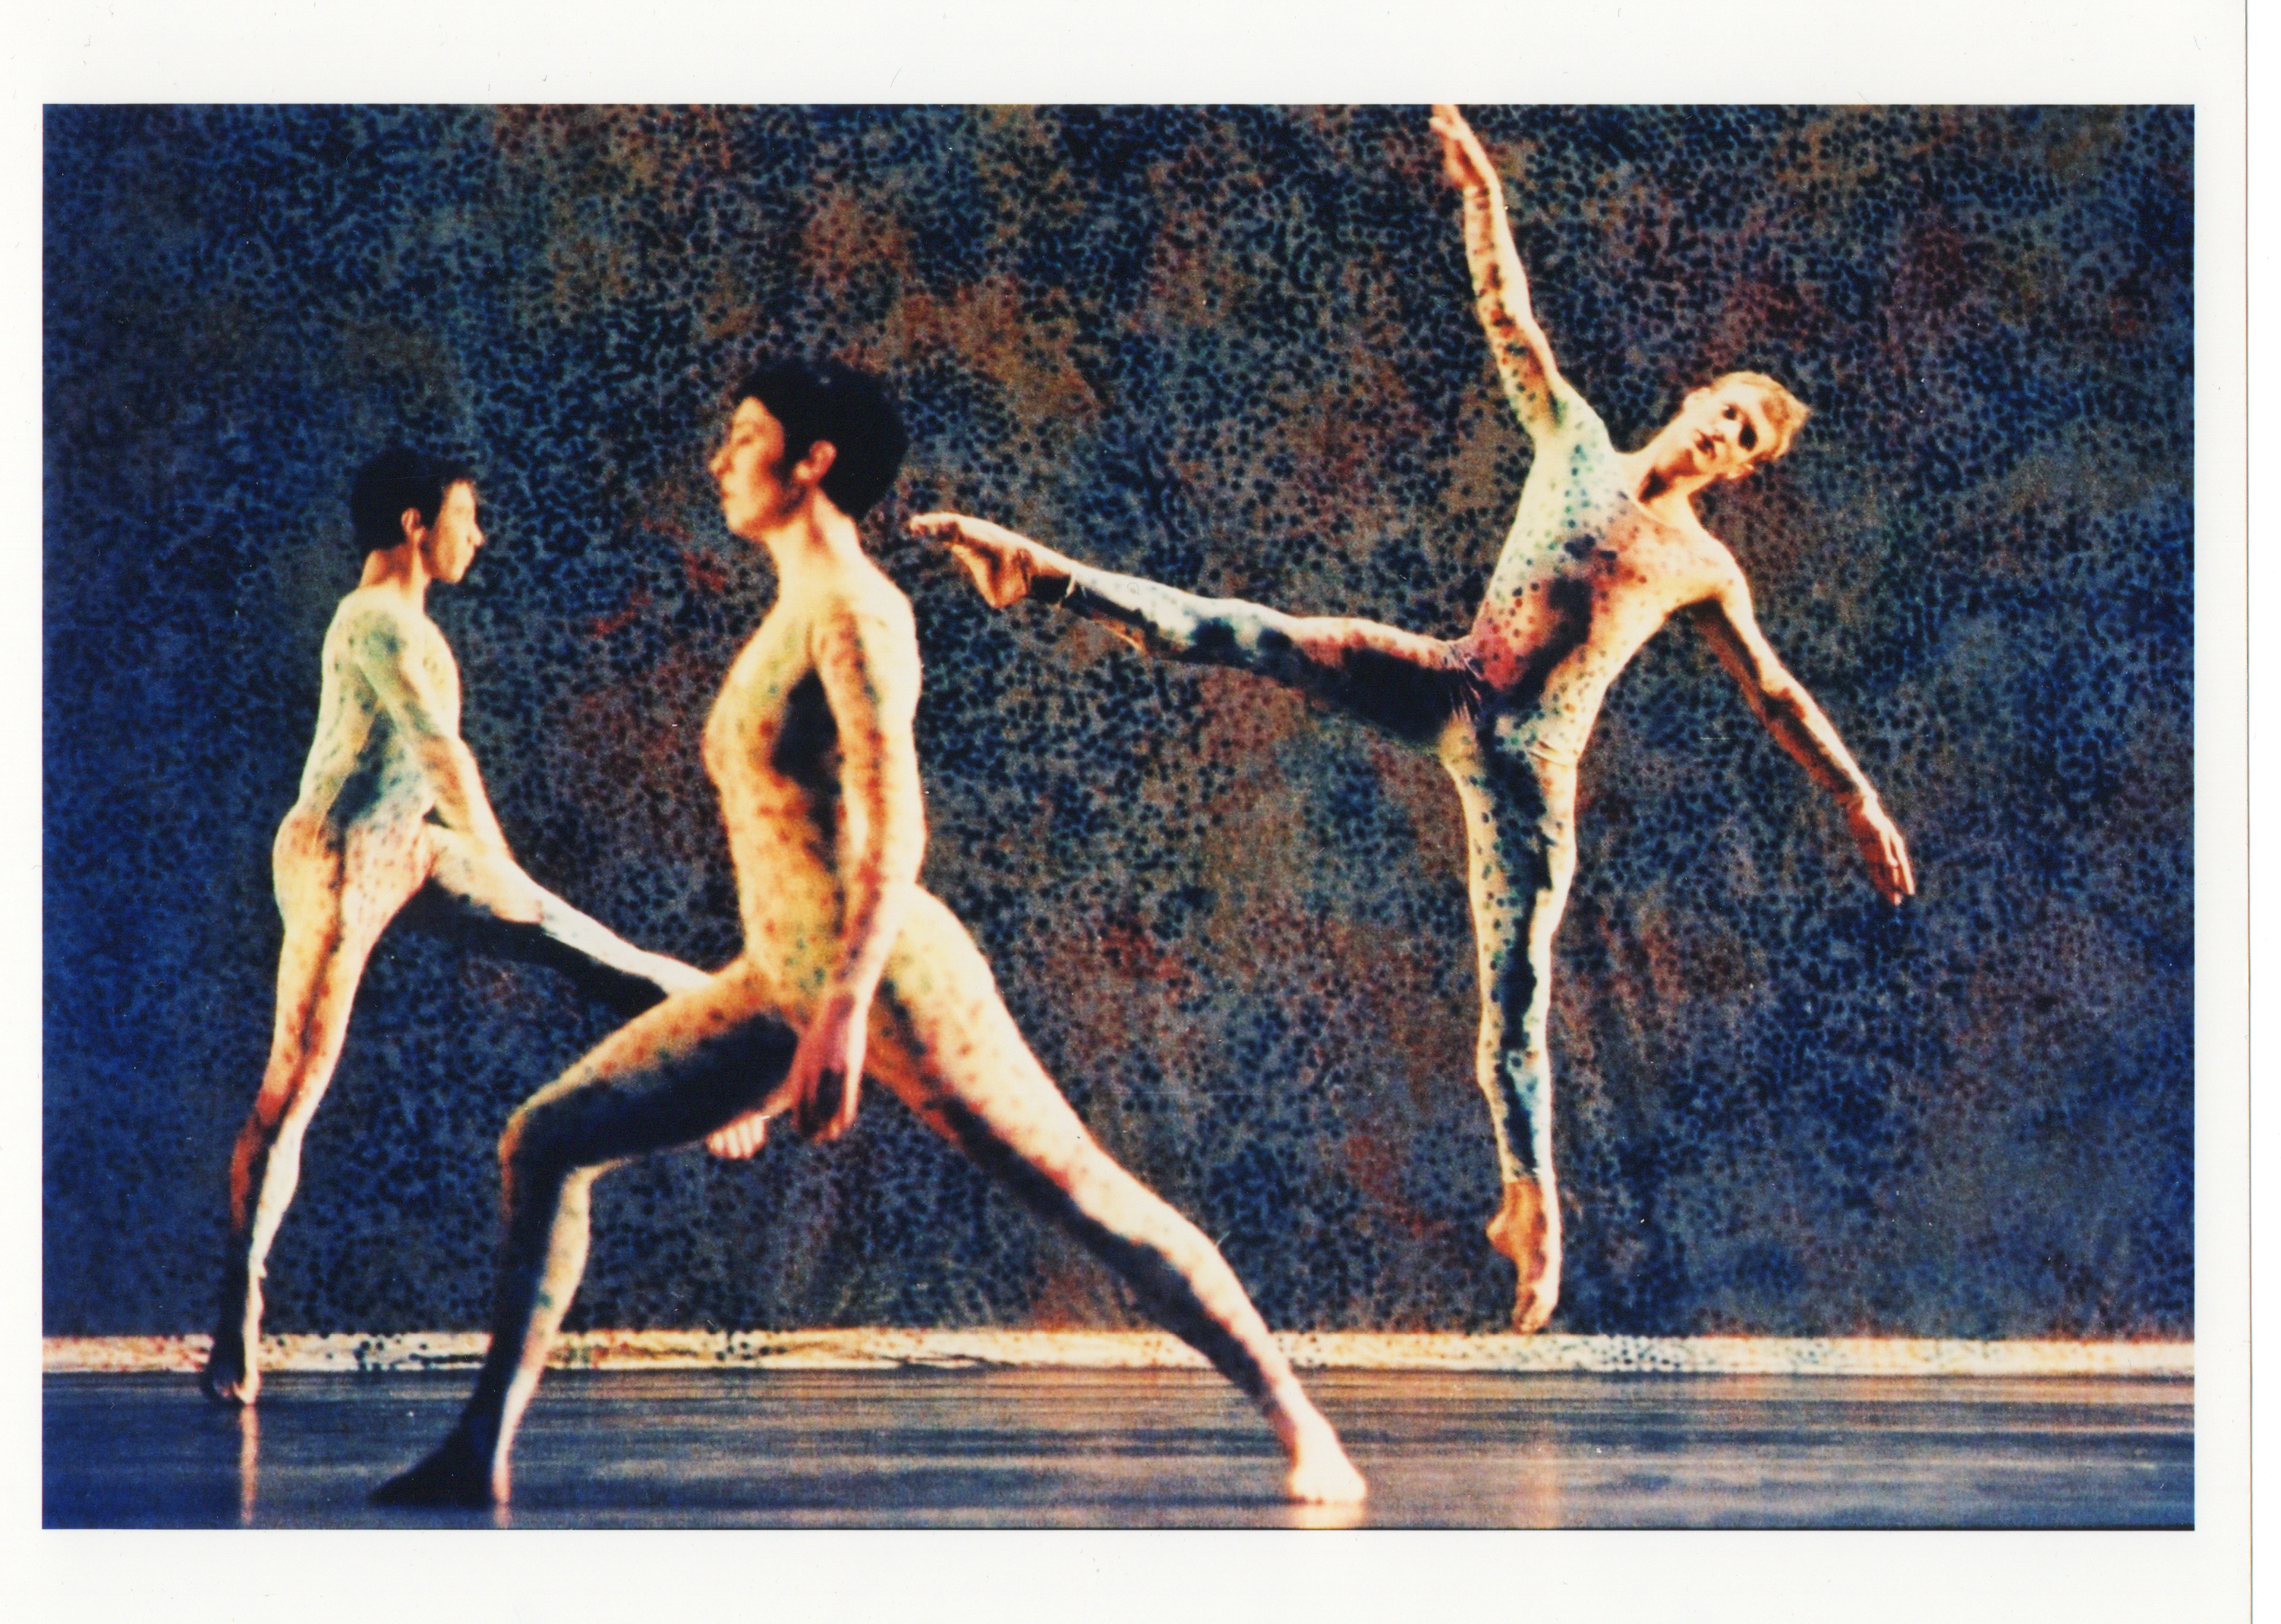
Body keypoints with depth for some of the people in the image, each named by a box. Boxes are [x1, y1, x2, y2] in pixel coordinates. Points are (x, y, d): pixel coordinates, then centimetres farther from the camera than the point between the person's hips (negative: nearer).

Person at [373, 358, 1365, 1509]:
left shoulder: (853, 611, -10)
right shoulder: (790, 614, 18)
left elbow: (894, 825, -20)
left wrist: (845, 1009, -29)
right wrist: (765, 1057, 25)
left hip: (885, 977, -9)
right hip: (779, 982, 9)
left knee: (1086, 1198, -6)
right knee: (547, 1141, -1)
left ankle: (1297, 1424, 1)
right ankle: (481, 1453, -3)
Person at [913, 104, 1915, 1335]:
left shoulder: (1705, 569, 12)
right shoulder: (1580, 445, 13)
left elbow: (1776, 699, 19)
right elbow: (1509, 319, 8)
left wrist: (1857, 801, 18)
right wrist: (1482, 193, -2)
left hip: (1533, 759, -1)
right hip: (1446, 686, 1)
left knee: (1514, 991, -5)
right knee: (1264, 642, -19)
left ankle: (1531, 1205, 4)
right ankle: (1046, 578, -18)